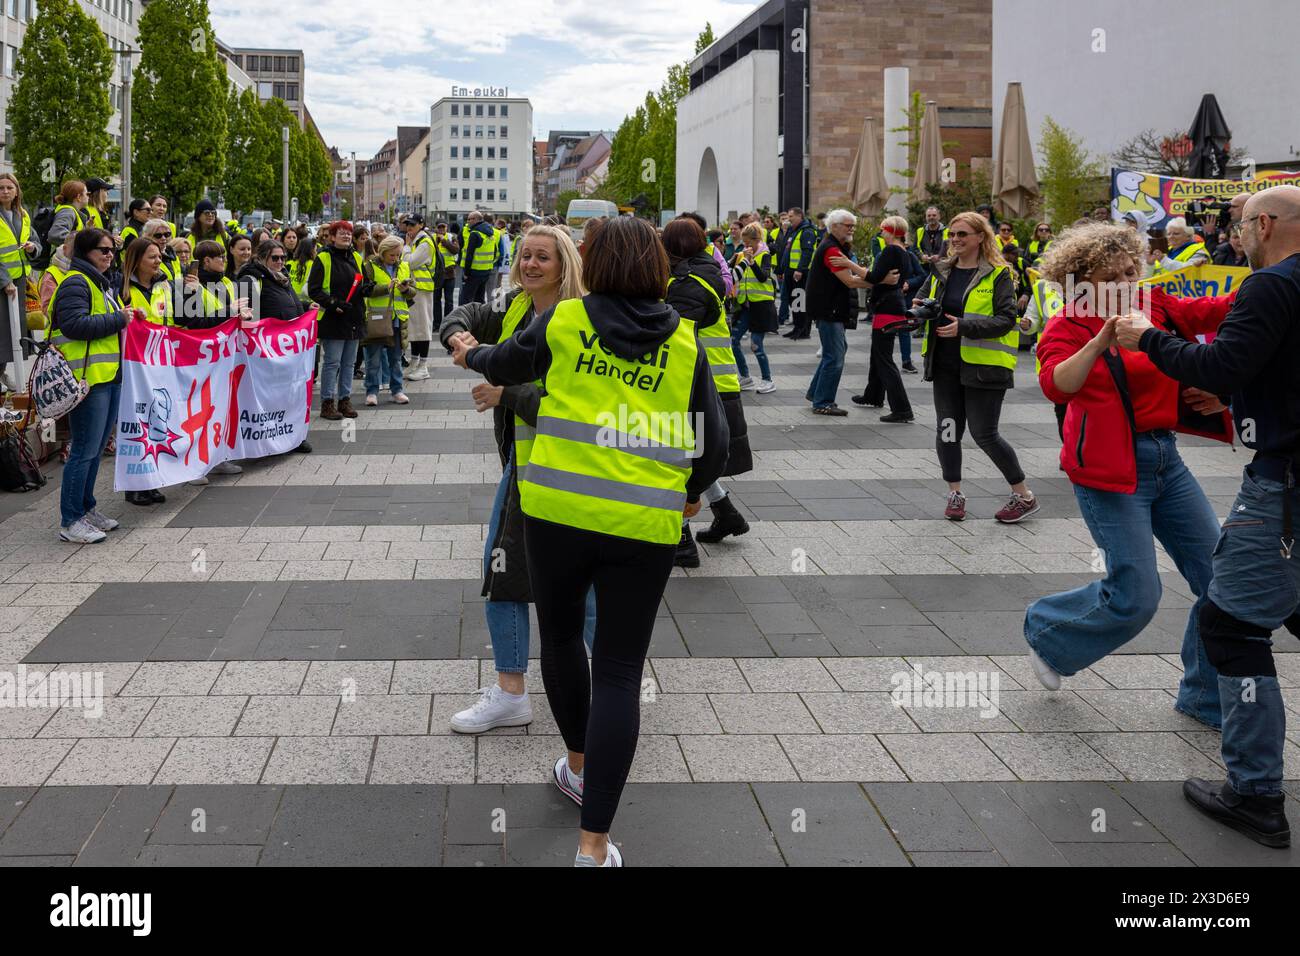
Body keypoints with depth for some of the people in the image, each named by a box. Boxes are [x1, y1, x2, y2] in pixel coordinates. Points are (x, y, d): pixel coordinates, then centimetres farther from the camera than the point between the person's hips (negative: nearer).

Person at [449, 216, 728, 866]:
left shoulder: (564, 321, 3)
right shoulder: (684, 343, 5)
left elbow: (504, 363, 21)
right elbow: (714, 440, 8)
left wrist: (469, 355, 44)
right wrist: (694, 492, 29)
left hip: (558, 509, 0)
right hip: (645, 521, 0)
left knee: (560, 634, 25)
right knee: (619, 671, 4)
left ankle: (580, 765, 43)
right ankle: (593, 843, 3)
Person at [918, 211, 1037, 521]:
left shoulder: (998, 275, -7)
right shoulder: (942, 271, 11)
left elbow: (1007, 319, -14)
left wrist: (965, 326, -24)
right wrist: (919, 307, -1)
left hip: (983, 365, -6)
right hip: (946, 365, 6)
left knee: (984, 434, -4)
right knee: (947, 430, 5)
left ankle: (1024, 496, 11)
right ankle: (955, 494, 20)